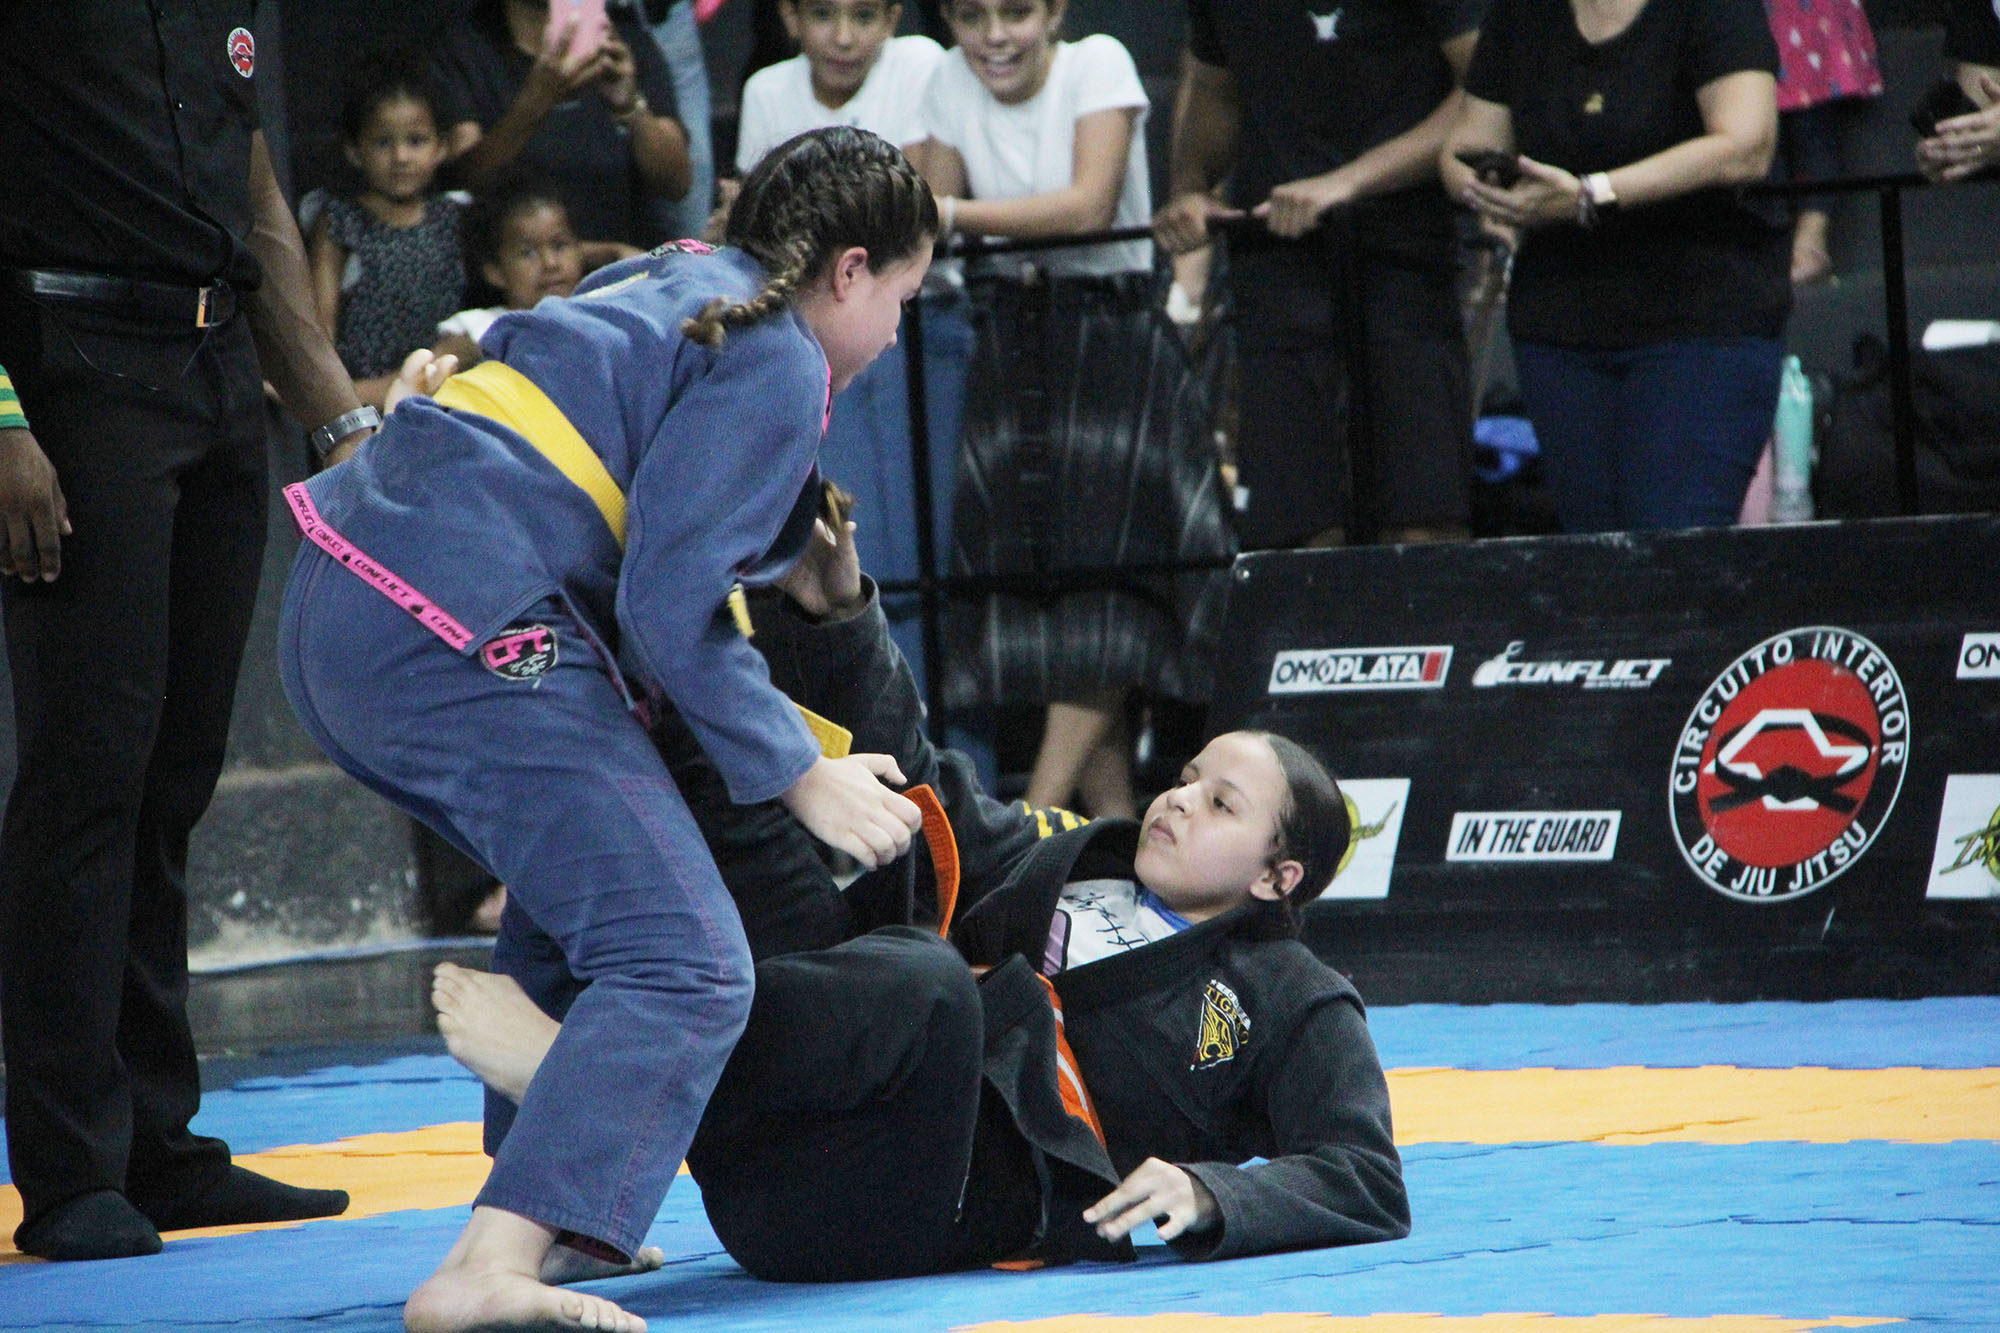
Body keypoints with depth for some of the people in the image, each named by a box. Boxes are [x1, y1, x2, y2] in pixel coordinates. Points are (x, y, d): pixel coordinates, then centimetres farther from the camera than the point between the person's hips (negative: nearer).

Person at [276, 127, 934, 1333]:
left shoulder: (669, 286, 27)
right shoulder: (776, 364, -2)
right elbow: (673, 608, -10)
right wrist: (802, 775, -1)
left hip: (342, 603, 10)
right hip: (463, 641, -10)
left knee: (576, 895, 31)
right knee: (682, 971, -14)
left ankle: (544, 1205, 34)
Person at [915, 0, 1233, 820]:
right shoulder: (953, 85, 4)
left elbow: (1091, 204, -21)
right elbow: (935, 215, 4)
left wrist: (954, 213, -27)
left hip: (1111, 334, -4)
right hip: (1008, 343, 4)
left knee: (1103, 564, -15)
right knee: (1027, 566, -3)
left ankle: (1038, 812, -18)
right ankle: (1113, 817, 0)